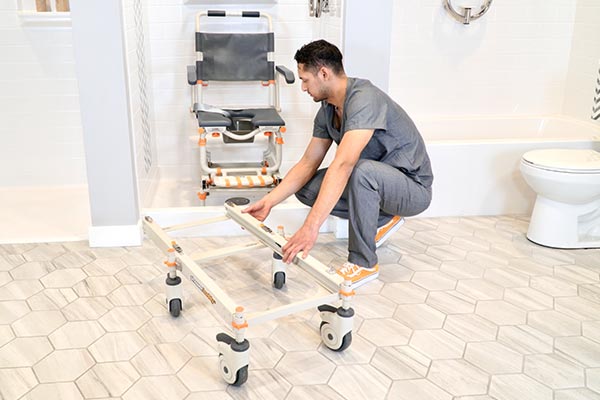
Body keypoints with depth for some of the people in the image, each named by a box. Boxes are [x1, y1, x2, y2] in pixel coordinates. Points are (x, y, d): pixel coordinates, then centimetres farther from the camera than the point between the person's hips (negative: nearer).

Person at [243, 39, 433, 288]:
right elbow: (308, 163, 5)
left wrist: (310, 228, -46)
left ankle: (363, 263, -20)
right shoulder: (328, 109, 0)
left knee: (362, 170, -39)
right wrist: (268, 202, -5)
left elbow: (342, 165, -40)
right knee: (306, 188, -2)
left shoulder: (364, 99, -29)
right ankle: (383, 219, 9)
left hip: (413, 187, -8)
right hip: (374, 183, 8)